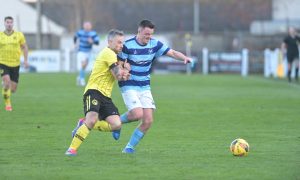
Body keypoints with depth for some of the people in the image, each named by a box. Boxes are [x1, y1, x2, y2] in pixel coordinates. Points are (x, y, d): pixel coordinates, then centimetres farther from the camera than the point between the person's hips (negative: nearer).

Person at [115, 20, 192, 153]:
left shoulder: (155, 44, -1)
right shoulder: (128, 46, -14)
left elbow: (173, 53, -4)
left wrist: (184, 58, -23)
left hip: (145, 87, 5)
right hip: (129, 86, -5)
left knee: (148, 121, -4)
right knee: (137, 114, -23)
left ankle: (129, 147, 10)